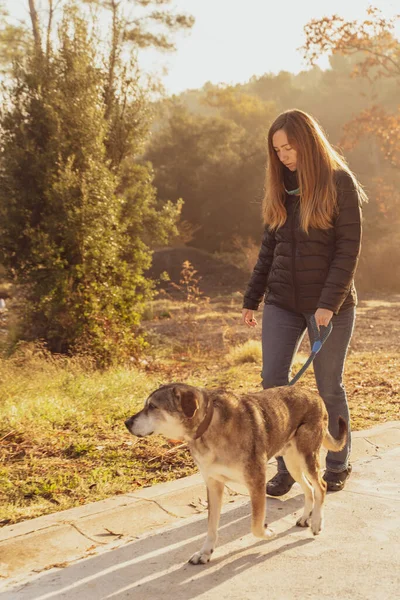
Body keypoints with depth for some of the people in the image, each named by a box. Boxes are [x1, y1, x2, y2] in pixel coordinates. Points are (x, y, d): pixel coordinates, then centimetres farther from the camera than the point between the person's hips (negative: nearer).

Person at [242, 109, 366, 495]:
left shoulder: (340, 183, -7)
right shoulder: (281, 186, 9)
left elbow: (349, 247, -12)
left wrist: (330, 303, -19)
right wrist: (251, 299, 11)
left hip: (330, 304, -4)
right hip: (282, 302, 5)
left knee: (329, 387, 6)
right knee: (273, 382, -2)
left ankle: (338, 465, 26)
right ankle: (286, 467, 12)